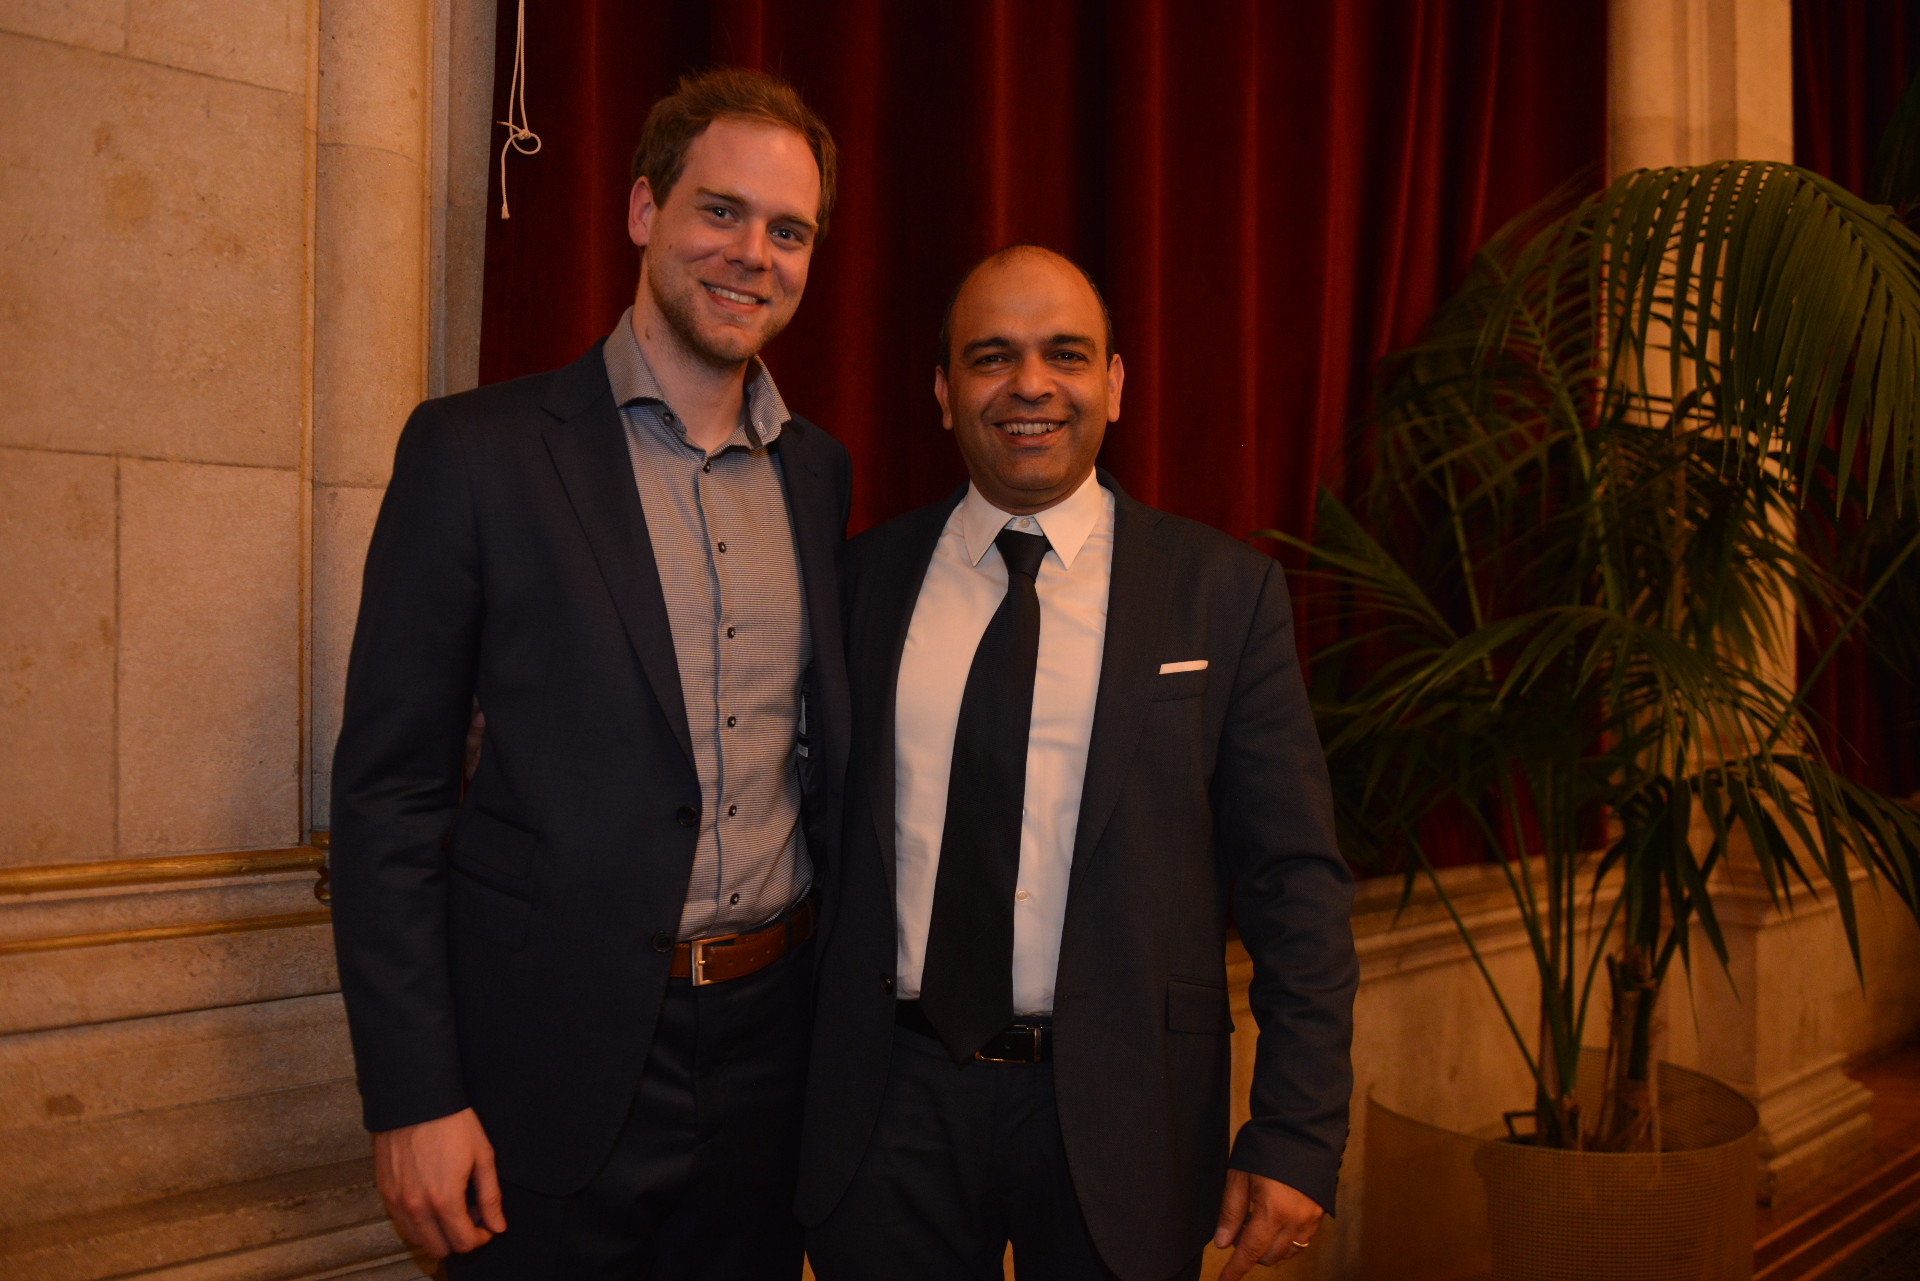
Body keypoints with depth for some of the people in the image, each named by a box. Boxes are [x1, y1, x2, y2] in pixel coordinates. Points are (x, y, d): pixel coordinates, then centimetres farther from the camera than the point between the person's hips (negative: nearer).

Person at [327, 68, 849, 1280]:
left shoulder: (820, 471, 7)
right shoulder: (475, 448, -7)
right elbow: (388, 790, -8)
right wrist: (412, 1098, -10)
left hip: (773, 1038, 5)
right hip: (558, 1053, -4)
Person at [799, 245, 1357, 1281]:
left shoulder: (1224, 592, -4)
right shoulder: (863, 580, 2)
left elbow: (1294, 882, -4)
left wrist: (1297, 1137, -9)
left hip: (1117, 1114, -1)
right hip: (891, 1103, 2)